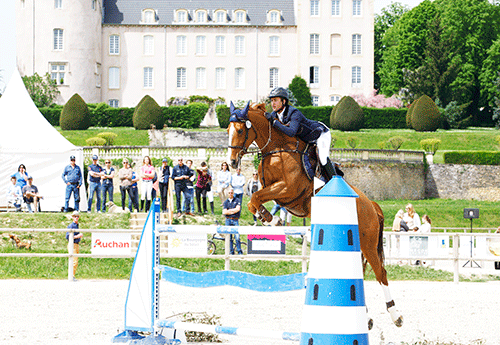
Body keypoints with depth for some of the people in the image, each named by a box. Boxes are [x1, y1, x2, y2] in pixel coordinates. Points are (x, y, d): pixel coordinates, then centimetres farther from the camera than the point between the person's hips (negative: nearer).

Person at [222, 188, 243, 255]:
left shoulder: (237, 200, 5)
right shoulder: (225, 202, 11)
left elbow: (238, 209, -11)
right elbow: (224, 212, -1)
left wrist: (229, 210, -5)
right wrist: (233, 211, -7)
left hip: (235, 220, -3)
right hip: (228, 220, 3)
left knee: (237, 236, -11)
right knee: (229, 237, 1)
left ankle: (239, 252, -4)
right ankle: (231, 252, 7)